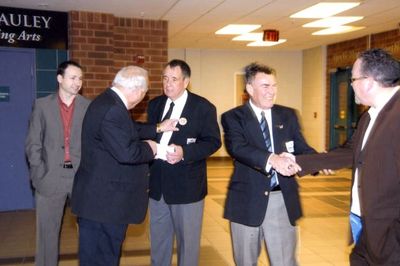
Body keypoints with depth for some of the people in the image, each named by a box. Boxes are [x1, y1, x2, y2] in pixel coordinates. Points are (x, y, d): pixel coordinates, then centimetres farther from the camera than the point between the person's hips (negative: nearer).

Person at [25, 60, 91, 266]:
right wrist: (39, 172, -5)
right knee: (47, 231, 10)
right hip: (50, 177, 0)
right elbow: (32, 143, 3)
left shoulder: (89, 107, 4)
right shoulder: (42, 105, 4)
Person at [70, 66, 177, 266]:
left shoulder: (108, 102, 8)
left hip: (100, 197, 10)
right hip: (105, 200, -10)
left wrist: (157, 129, 16)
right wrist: (149, 148, -12)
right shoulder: (112, 110, -26)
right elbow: (126, 153, -30)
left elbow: (129, 130, 21)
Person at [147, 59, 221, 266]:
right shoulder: (154, 104, 9)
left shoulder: (203, 107, -8)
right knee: (158, 238, 18)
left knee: (188, 239, 9)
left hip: (187, 185, -5)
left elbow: (213, 141, -11)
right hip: (157, 183, 5)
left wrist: (185, 152, -25)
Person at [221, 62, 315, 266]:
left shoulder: (288, 115, 7)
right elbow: (237, 147, -22)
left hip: (282, 200, 2)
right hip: (247, 201, -2)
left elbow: (301, 149, -1)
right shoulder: (233, 117, -4)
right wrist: (271, 159, -39)